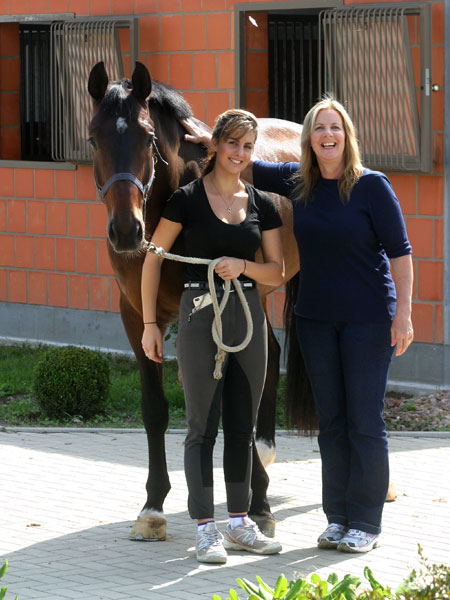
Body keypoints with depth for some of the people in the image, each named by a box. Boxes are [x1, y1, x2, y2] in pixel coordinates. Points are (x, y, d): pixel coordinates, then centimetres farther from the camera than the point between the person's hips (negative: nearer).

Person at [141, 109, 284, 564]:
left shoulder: (262, 205, 7)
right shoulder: (188, 199, -4)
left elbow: (277, 273, 7)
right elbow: (153, 260, -1)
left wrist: (242, 265, -13)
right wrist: (149, 323, -4)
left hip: (248, 316, 4)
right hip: (201, 316, -4)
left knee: (242, 426, 10)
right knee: (203, 426, -1)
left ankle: (240, 523, 19)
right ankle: (205, 529, 4)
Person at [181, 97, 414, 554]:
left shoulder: (372, 186, -9)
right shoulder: (297, 183, 4)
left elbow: (400, 252, -9)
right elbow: (246, 169, 17)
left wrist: (403, 314, -14)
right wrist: (210, 141, 1)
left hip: (368, 319, -5)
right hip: (315, 318, 5)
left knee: (365, 421, -2)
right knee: (331, 421, 9)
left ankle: (366, 524, 5)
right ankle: (337, 518, 17)